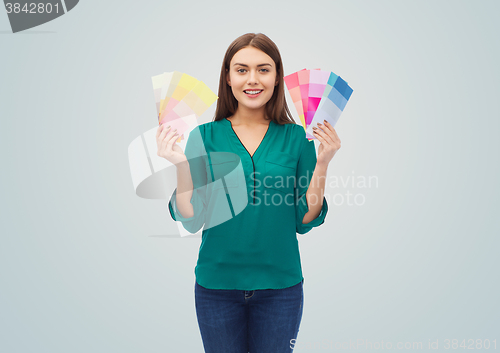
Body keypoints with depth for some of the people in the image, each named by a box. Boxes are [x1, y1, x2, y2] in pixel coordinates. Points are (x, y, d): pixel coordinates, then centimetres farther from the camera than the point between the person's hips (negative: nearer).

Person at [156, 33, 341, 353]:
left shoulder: (296, 137, -3)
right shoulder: (204, 137, -4)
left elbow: (305, 221, -3)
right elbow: (192, 220, -6)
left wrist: (323, 163, -13)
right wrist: (181, 165, -19)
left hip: (280, 286, 1)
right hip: (217, 284, 0)